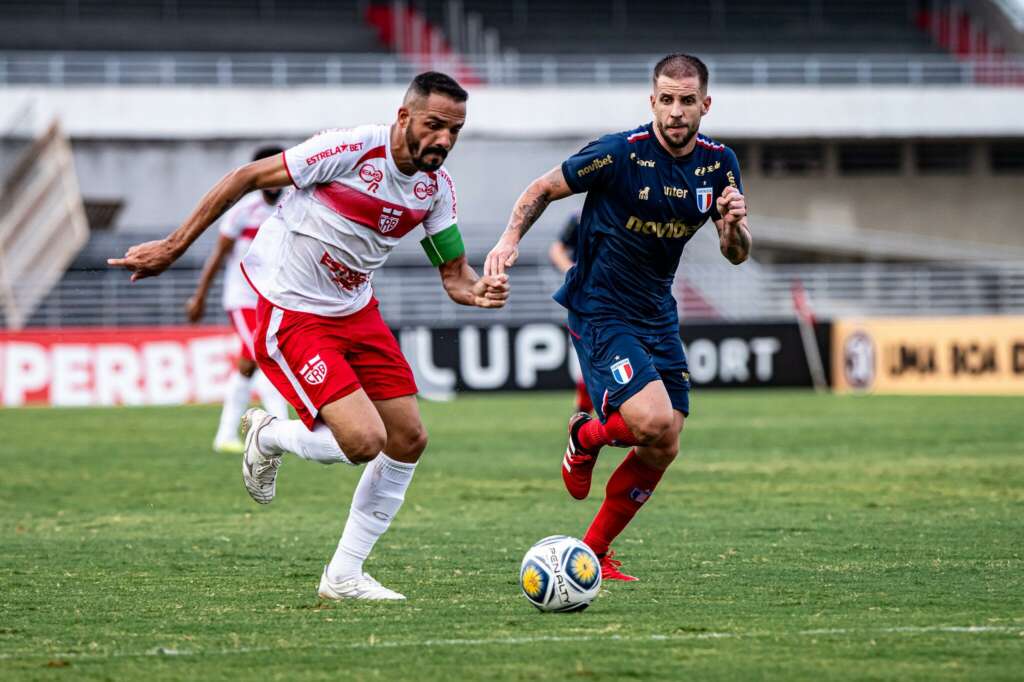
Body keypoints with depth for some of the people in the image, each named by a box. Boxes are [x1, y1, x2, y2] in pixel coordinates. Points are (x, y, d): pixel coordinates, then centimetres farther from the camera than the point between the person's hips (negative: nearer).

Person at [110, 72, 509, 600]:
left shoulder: (436, 186, -1)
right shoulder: (354, 149, -22)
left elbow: (453, 273, 8)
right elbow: (248, 177, -15)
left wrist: (477, 291, -18)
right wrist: (173, 247, -13)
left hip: (356, 310, 8)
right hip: (291, 314, -8)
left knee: (409, 440, 2)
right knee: (363, 440, -20)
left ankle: (344, 576, 15)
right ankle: (268, 437, 13)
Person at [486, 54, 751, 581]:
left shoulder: (719, 164, -1)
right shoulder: (619, 153, -17)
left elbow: (736, 254, 2)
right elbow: (543, 189, -4)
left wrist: (734, 224, -21)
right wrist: (511, 238, -19)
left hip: (657, 314, 6)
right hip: (599, 311, -6)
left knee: (661, 451, 2)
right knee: (653, 422, -25)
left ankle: (595, 552, 20)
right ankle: (586, 436, 10)